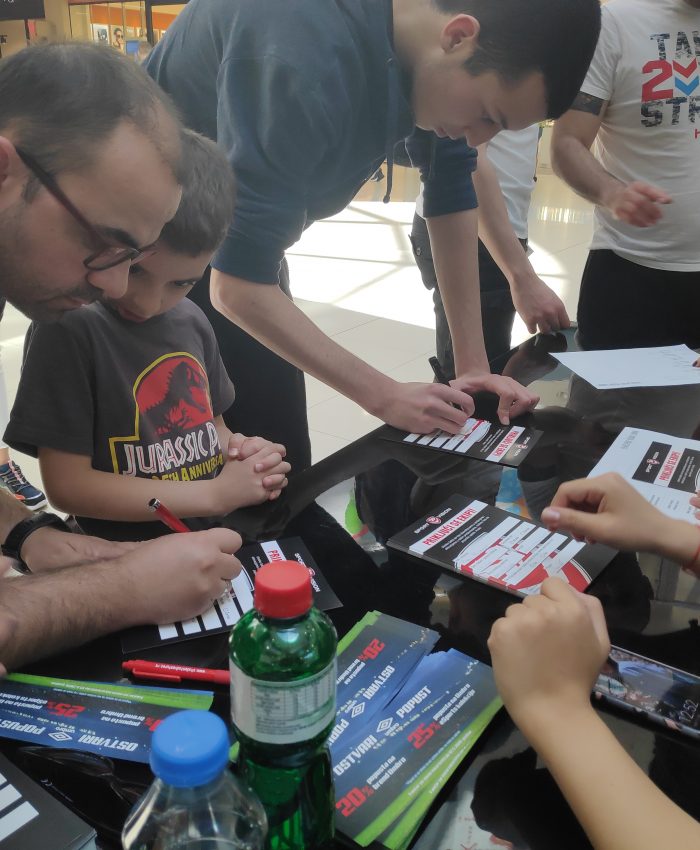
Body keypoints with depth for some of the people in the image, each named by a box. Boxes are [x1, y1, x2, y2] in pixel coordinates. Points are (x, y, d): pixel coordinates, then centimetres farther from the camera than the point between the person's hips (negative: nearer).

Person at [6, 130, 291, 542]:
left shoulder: (192, 321, 4)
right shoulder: (68, 330, -12)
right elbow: (67, 484, -13)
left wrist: (239, 450, -4)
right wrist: (215, 494, -14)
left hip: (220, 540, 6)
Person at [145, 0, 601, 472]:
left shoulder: (433, 50, -12)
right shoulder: (307, 64, -36)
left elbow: (453, 192, -2)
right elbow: (239, 286, -33)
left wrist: (474, 363, -5)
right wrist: (384, 396, -27)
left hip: (242, 230, 7)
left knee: (281, 459, 7)